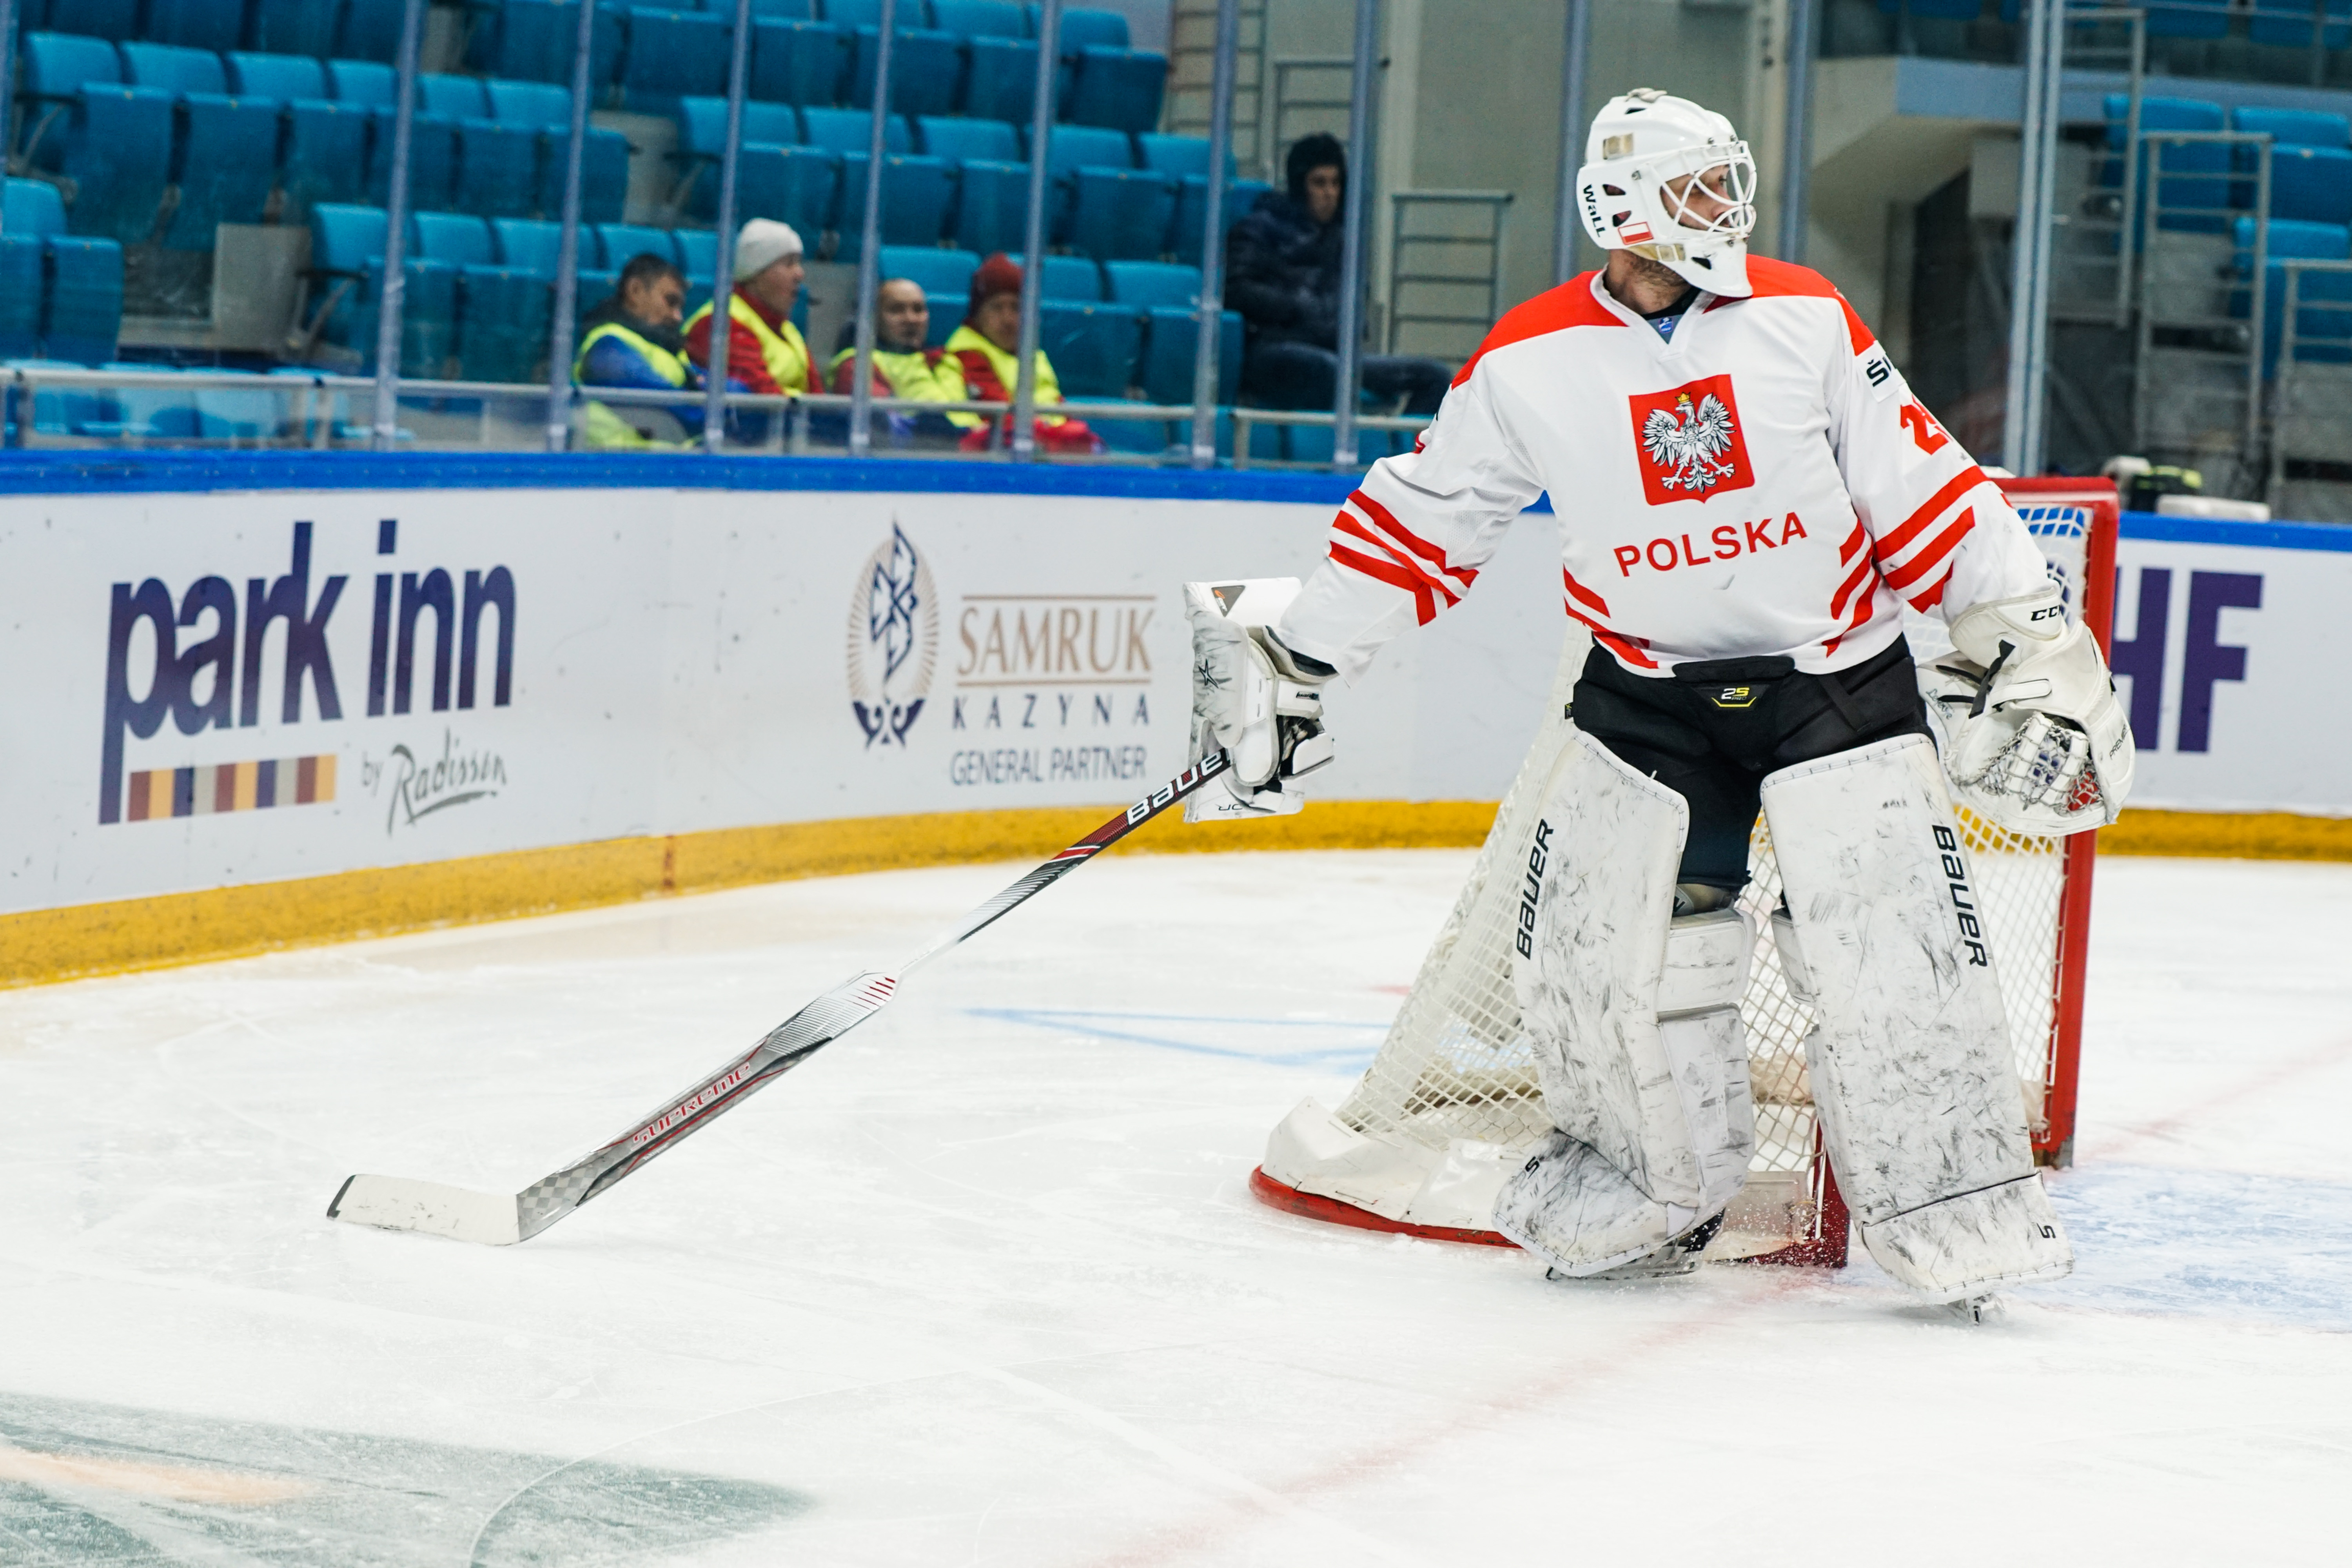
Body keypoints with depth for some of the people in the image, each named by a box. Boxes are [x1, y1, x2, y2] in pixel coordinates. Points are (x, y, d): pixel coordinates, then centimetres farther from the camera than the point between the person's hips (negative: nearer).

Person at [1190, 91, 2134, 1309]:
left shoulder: (1804, 319, -4)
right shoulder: (1530, 362, -5)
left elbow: (1920, 484, 0)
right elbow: (1419, 522, 4)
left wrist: (2026, 632, -3)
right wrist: (1292, 663, 4)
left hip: (1836, 673, -1)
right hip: (1645, 692, 1)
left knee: (1890, 936, -11)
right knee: (1594, 934, -6)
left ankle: (1957, 1207, 0)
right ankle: (1646, 1190, 16)